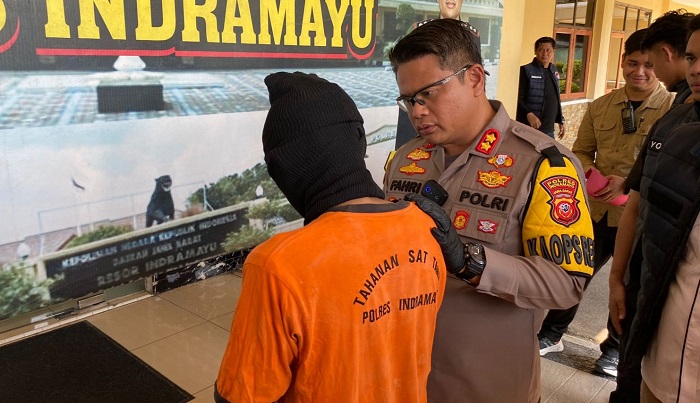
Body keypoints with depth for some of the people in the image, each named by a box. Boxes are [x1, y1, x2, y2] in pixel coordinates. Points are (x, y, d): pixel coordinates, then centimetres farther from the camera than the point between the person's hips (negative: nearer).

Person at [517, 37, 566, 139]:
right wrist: (528, 114, -29)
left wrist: (561, 121, 20)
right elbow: (518, 99, -14)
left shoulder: (554, 71, 13)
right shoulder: (526, 70, -8)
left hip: (549, 131, 7)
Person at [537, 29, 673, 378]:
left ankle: (615, 349, 38)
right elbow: (581, 151, 10)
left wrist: (627, 182, -22)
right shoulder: (600, 106, 3)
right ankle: (551, 334, 34)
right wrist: (592, 174, -11)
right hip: (596, 212, 3)